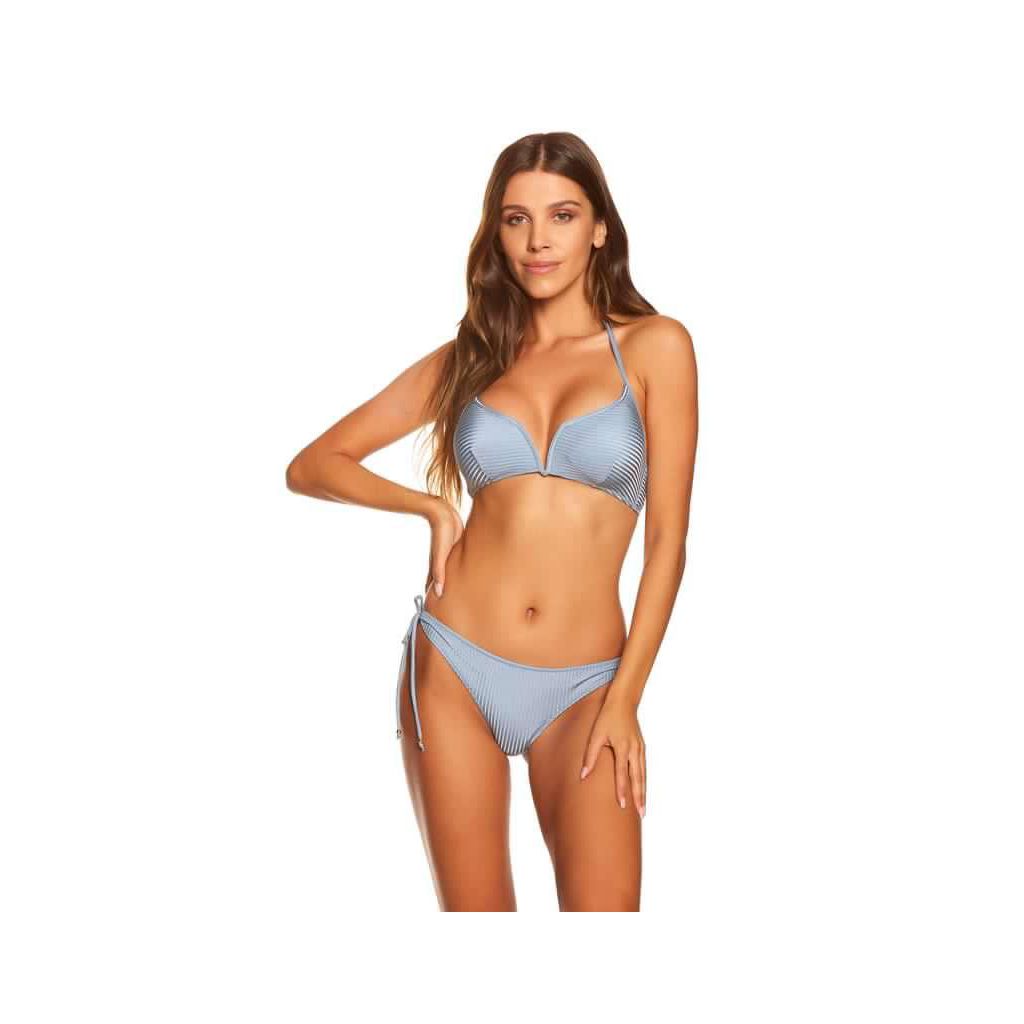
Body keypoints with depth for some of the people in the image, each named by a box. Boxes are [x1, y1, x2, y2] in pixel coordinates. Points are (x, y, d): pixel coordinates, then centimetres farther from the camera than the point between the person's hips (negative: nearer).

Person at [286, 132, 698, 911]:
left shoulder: (654, 345, 0)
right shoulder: (466, 359, 7)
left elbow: (668, 538, -2)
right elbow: (310, 466, 10)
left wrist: (625, 700, -7)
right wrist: (431, 505, -5)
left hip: (582, 688, -2)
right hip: (453, 669, 2)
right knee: (474, 908, 9)